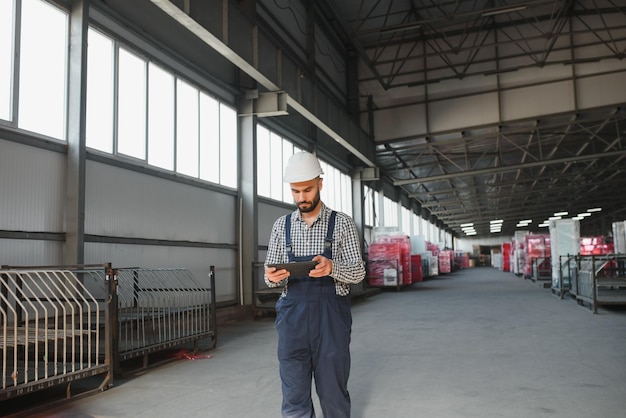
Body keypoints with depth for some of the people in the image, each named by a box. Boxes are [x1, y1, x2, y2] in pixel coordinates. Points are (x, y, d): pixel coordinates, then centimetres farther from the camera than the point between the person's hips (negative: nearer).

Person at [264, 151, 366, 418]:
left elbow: (358, 271, -3)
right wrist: (273, 277, -16)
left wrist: (331, 267, -24)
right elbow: (271, 275, 9)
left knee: (333, 391, 8)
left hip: (331, 316, -2)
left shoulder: (342, 223, 1)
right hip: (293, 316, 2)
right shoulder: (281, 226, 9)